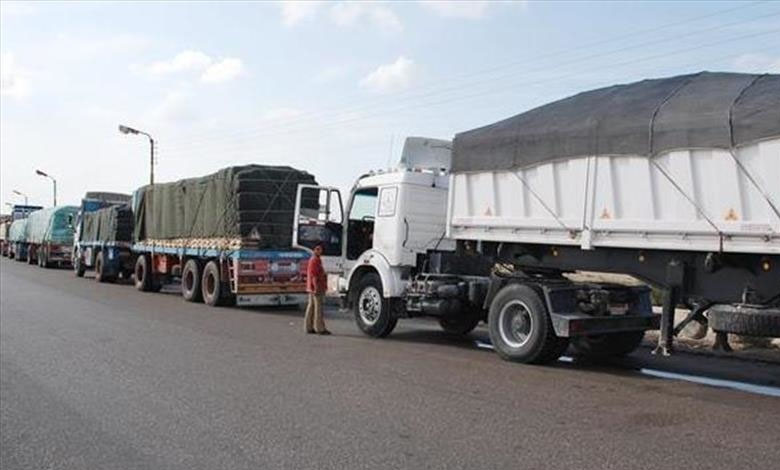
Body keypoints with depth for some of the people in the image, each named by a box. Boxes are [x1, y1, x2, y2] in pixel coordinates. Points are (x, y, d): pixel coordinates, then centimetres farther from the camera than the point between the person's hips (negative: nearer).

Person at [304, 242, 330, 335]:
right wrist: (316, 287, -23)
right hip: (316, 288, -10)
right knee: (318, 307, -6)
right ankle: (320, 328, -2)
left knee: (311, 307, 11)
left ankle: (308, 328, 15)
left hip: (313, 289, 10)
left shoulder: (317, 260, 18)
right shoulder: (314, 260, -13)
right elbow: (314, 275, -20)